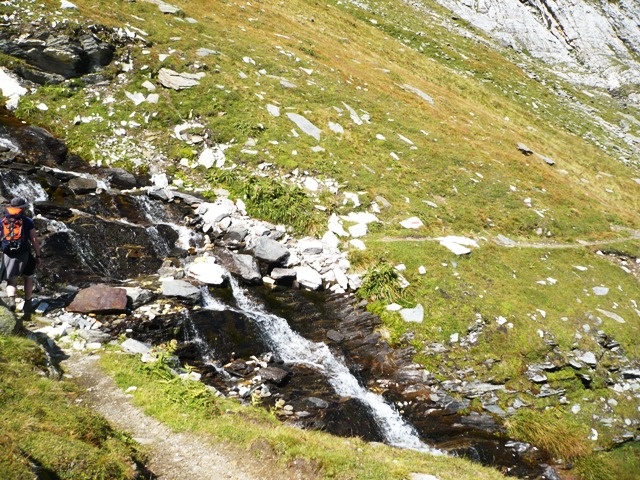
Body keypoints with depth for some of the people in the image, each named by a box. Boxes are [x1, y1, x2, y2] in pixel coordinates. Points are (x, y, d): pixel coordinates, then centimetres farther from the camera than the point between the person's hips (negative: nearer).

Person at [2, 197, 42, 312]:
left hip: (8, 255, 2)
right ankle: (27, 303, 23)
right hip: (24, 255, -2)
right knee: (28, 278, 21)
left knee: (11, 281, 12)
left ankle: (11, 299, -17)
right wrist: (38, 255, 4)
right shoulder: (28, 221, -2)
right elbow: (35, 240, -5)